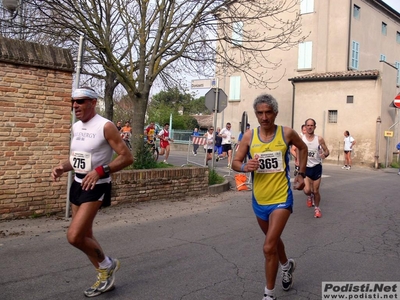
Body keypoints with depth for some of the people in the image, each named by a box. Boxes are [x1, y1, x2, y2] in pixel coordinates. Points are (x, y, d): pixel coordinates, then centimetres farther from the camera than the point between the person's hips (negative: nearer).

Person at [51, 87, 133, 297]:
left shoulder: (105, 126, -16)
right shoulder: (76, 127, 8)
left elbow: (127, 157, -17)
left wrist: (100, 171, -26)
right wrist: (63, 168, -1)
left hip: (96, 187, -8)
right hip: (78, 185, 8)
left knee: (74, 236, -15)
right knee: (85, 236, 14)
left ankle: (107, 265, 12)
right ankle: (104, 277, 32)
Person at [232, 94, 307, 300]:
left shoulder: (286, 133, -9)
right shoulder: (249, 136, -6)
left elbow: (303, 148, 11)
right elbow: (235, 163, -2)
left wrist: (301, 174, 7)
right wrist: (245, 167, -24)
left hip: (281, 198, -4)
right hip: (259, 199, 4)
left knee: (269, 248, -11)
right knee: (273, 240, 25)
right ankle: (287, 265, 55)